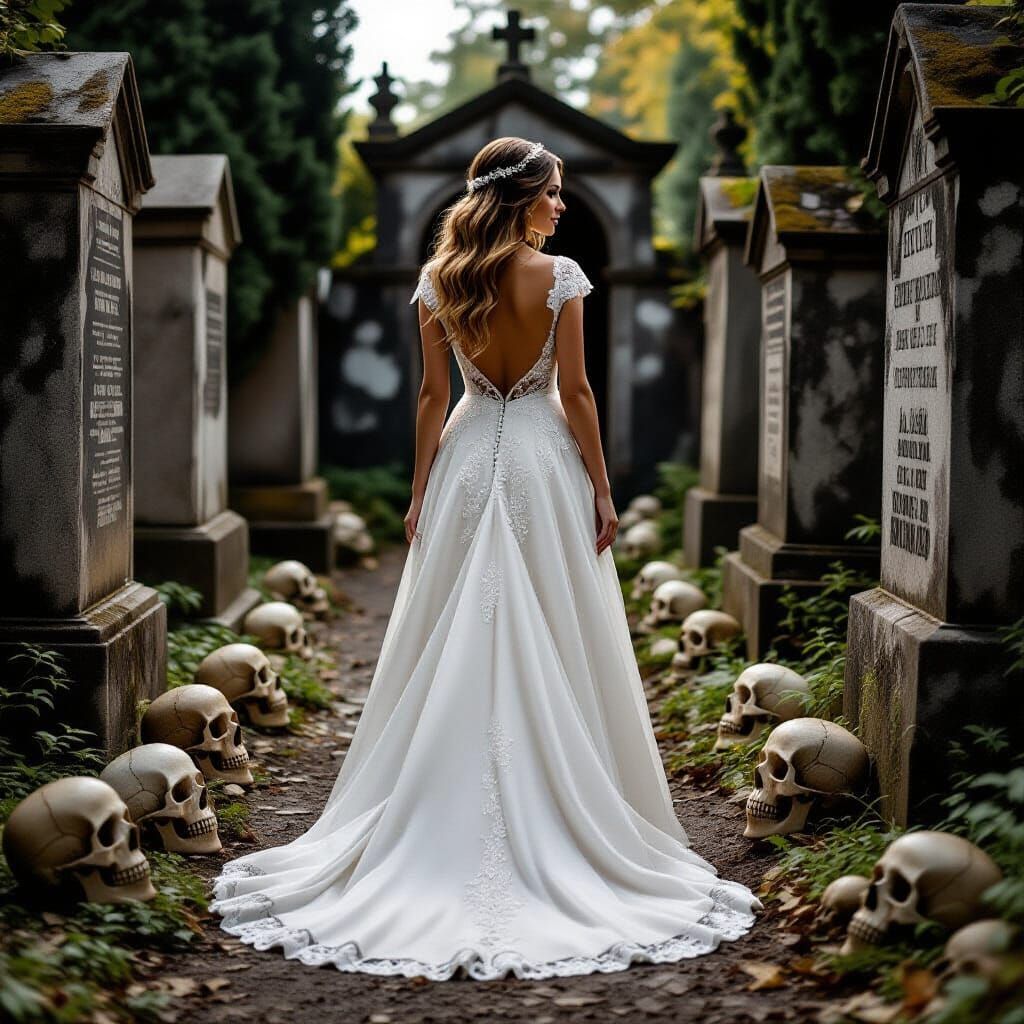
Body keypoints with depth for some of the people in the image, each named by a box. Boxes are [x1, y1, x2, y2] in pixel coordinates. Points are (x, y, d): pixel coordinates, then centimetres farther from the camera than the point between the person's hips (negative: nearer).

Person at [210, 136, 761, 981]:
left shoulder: (439, 279, 1)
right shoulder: (560, 276, -9)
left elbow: (434, 395, 2)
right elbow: (575, 390, -8)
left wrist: (419, 492, 8)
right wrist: (602, 487, -1)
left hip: (467, 462, 3)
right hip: (544, 460, -3)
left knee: (454, 647, 8)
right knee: (553, 649, 4)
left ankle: (450, 823, 13)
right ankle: (561, 817, 10)